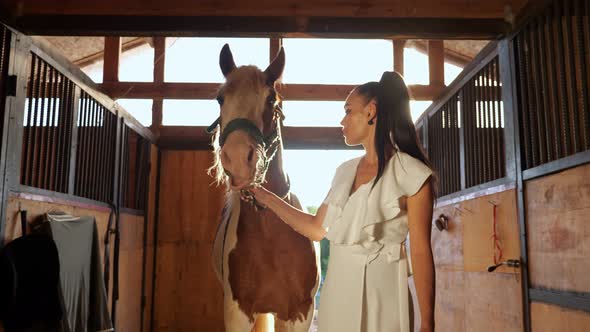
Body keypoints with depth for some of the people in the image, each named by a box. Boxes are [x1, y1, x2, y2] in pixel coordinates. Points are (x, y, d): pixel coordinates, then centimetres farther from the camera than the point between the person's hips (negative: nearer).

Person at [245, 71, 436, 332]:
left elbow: (420, 252, -12)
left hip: (381, 293, -6)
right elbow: (317, 229, 13)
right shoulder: (345, 171, 10)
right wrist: (268, 199, 13)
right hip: (336, 291, 6)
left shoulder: (412, 175, -10)